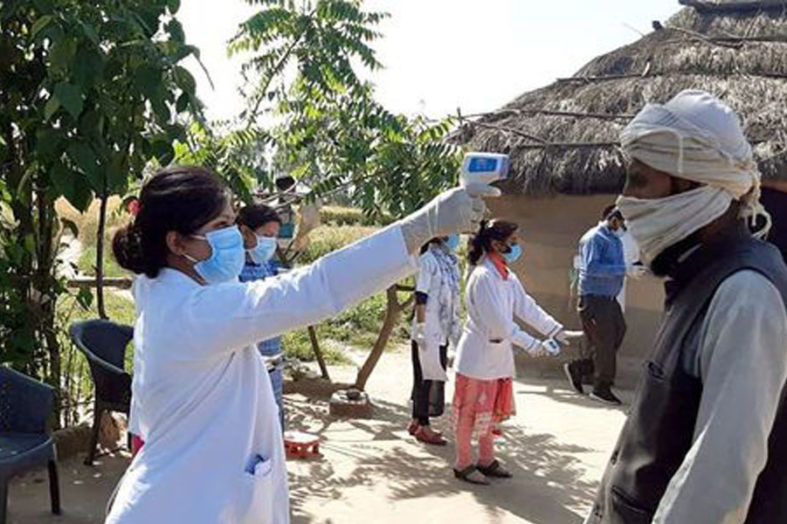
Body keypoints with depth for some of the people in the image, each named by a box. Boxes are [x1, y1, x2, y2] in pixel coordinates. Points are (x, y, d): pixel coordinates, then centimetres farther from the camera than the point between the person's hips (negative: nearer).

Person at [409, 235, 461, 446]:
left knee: (425, 376, 14)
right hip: (429, 331, -8)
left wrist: (455, 326, 17)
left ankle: (417, 421, 24)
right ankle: (423, 426, 9)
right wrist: (422, 328, -19)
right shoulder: (428, 260, -12)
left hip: (442, 331, 8)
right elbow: (421, 297, -16)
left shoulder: (451, 261, 11)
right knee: (429, 376, -2)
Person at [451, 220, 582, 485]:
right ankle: (463, 464, 19)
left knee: (492, 410, 17)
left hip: (498, 356, 9)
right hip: (477, 356, -9)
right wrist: (532, 345, -23)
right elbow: (498, 322, -25)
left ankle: (486, 459, 32)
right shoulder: (483, 277, -21)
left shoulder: (507, 277, 7)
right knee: (471, 411, 5)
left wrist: (558, 331, -3)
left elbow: (527, 308, 5)